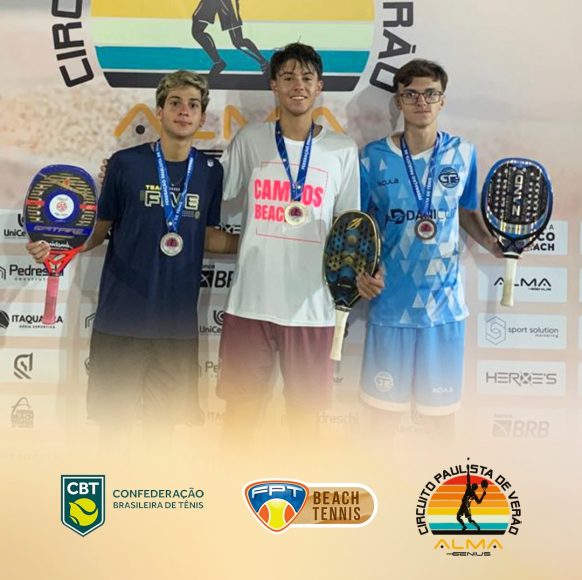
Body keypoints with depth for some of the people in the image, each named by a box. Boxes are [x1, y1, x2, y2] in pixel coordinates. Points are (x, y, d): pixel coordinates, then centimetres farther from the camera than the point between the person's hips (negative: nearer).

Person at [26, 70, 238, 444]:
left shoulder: (211, 171, 4)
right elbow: (100, 228, 3)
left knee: (164, 418, 13)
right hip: (122, 313, -2)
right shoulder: (126, 163, -4)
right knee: (112, 417, 8)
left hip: (178, 319, 2)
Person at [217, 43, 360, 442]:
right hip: (251, 300, 0)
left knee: (306, 409, 10)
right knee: (241, 406, 9)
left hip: (312, 305, 0)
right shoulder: (250, 140, 5)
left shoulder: (343, 150, 5)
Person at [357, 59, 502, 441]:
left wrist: (492, 243, -5)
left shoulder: (463, 154, 1)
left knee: (442, 410, 12)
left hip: (445, 304, 1)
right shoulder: (373, 157, -4)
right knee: (385, 409, 10)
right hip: (390, 303, -1)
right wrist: (361, 269, -15)